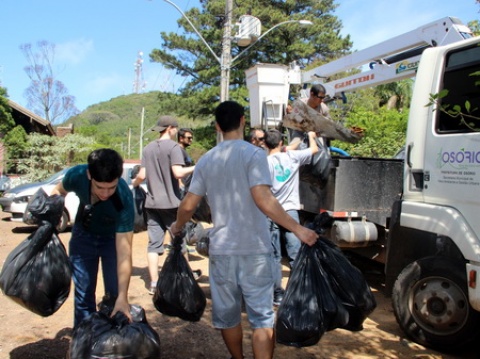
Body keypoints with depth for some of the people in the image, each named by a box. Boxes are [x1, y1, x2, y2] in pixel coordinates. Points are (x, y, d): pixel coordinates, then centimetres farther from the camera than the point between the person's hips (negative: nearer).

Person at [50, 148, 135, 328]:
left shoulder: (124, 198, -38)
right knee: (83, 292, 7)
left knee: (114, 293, -7)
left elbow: (124, 251, -37)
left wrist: (123, 296, -39)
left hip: (113, 237, -2)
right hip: (83, 235, 3)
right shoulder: (76, 175, -30)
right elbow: (59, 191, -2)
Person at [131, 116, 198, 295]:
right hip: (170, 202, -5)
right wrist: (196, 167, -6)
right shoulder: (173, 146, -8)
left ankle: (154, 283, 7)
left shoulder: (148, 148, 9)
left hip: (152, 202, 5)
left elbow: (142, 175, 4)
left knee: (154, 243, 6)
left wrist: (134, 183, 25)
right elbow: (178, 173, -20)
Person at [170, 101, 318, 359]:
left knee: (227, 314, 17)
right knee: (262, 316, 3)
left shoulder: (206, 160, 5)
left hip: (220, 249, 4)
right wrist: (297, 229, -16)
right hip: (254, 248, -4)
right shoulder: (253, 153, -8)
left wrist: (178, 226, 27)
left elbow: (188, 205, 7)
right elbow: (263, 200, -21)